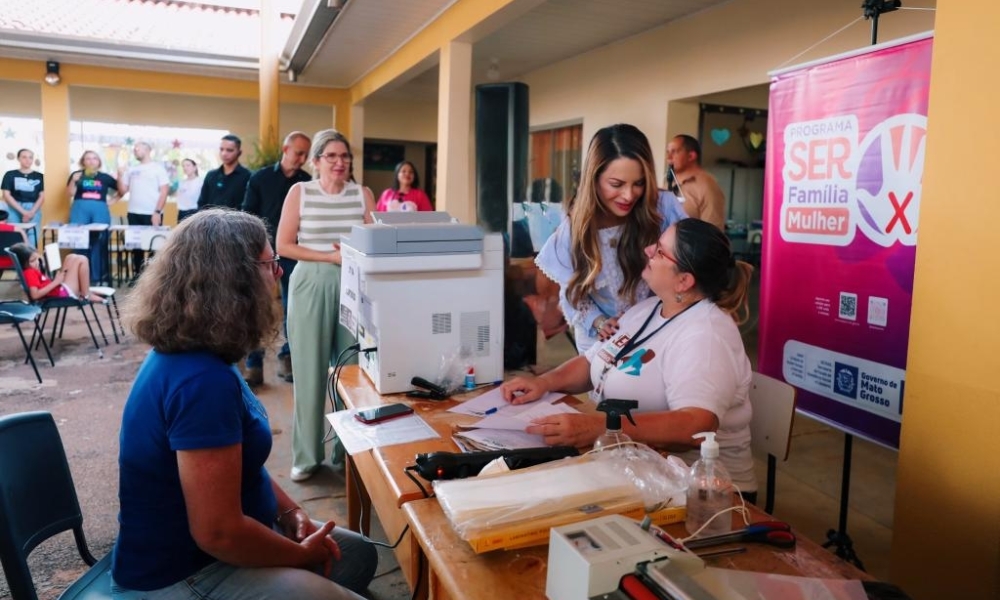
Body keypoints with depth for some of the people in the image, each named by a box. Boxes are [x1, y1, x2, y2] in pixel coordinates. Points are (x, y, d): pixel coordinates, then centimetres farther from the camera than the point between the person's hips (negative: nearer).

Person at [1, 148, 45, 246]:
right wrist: (23, 211, -10)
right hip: (14, 209, -1)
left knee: (32, 240, -4)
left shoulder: (39, 176, 9)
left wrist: (31, 212, -7)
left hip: (34, 210, 1)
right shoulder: (10, 175, 6)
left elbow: (42, 196, 7)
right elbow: (6, 195, 1)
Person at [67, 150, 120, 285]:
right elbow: (69, 194, 1)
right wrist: (73, 181, -13)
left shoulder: (105, 177, 11)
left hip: (100, 211, 1)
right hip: (80, 210, -1)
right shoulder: (76, 175, 8)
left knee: (99, 244, -1)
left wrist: (112, 200, 9)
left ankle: (96, 277, 6)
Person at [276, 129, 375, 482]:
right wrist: (329, 256, -11)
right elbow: (284, 245, -2)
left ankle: (349, 450, 17)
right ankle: (307, 456, 13)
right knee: (310, 372, 1)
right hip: (310, 285, -1)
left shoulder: (363, 194, 8)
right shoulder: (300, 192, 3)